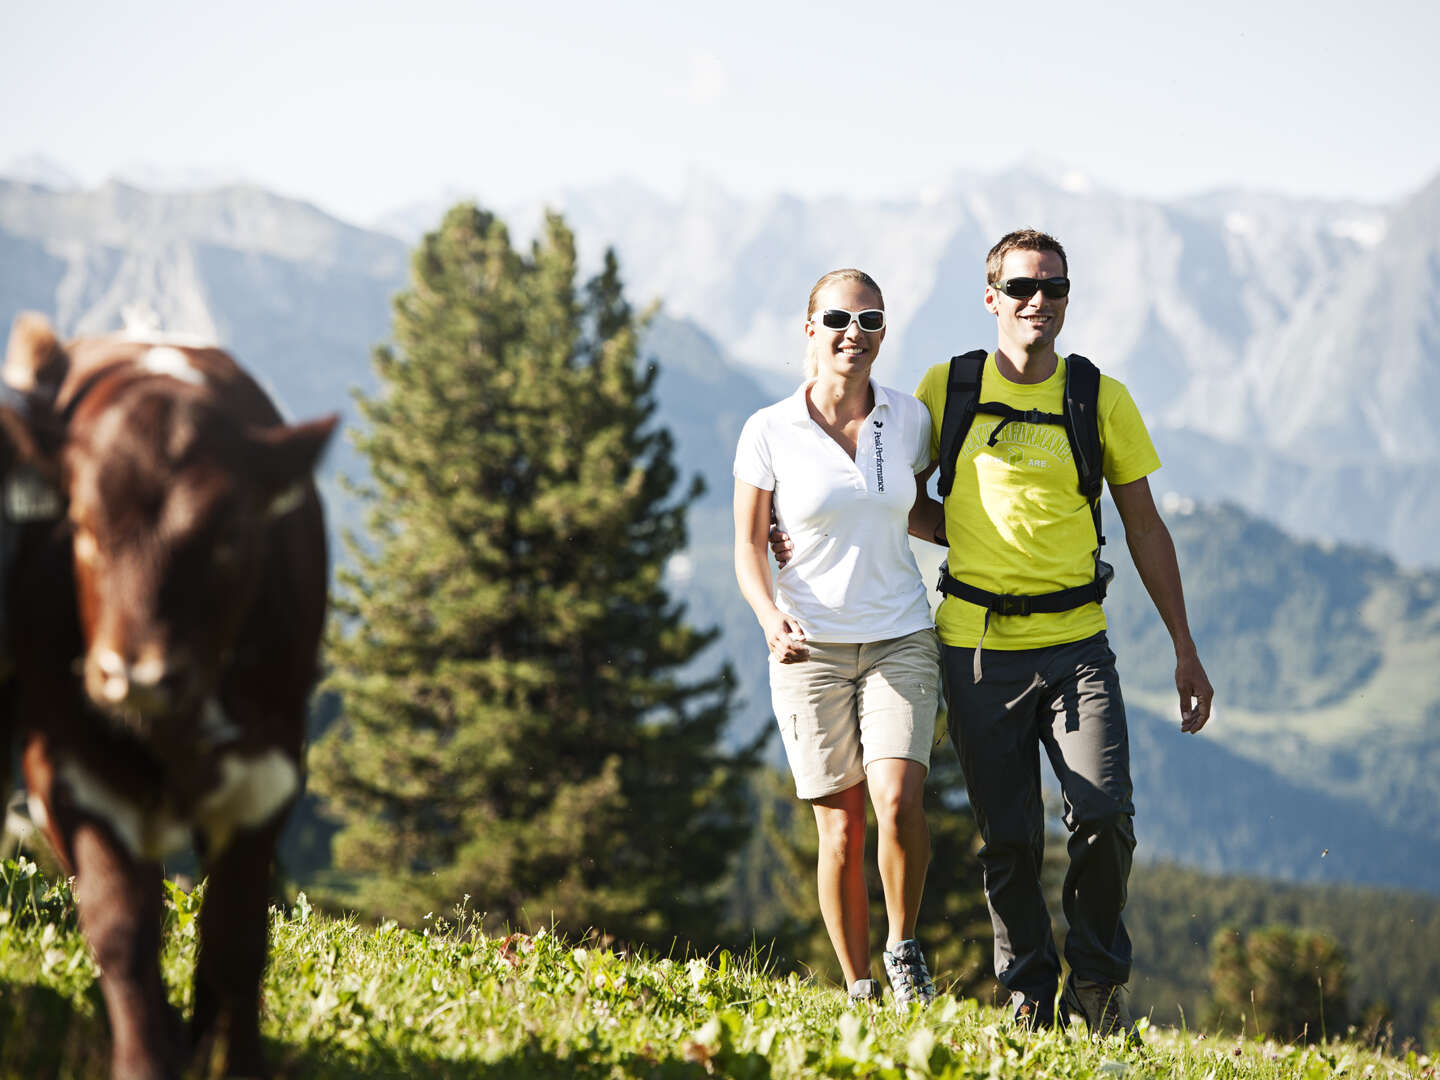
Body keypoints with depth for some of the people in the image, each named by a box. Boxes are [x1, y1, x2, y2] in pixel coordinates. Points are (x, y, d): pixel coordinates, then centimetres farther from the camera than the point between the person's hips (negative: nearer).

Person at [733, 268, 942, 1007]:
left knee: (898, 801, -19)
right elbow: (748, 546, -2)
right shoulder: (769, 433, -4)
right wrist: (772, 619, -18)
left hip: (900, 640, 1)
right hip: (810, 647, -1)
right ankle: (858, 989, 13)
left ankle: (904, 949, 5)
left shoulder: (908, 419, 3)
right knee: (841, 829, -2)